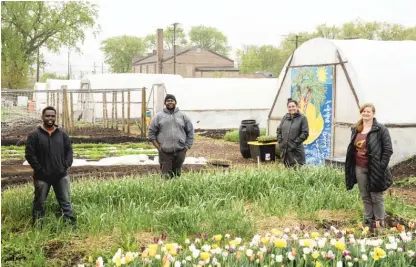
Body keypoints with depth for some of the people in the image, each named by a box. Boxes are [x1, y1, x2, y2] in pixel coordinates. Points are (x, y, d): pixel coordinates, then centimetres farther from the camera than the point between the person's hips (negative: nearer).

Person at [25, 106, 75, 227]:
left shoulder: (62, 134, 8)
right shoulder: (34, 135, -4)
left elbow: (69, 150, 12)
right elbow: (29, 154, -7)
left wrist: (66, 165, -2)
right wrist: (39, 169, -12)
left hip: (61, 175, 3)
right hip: (42, 176, -3)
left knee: (65, 202, 8)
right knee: (39, 203, 7)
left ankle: (70, 224, 14)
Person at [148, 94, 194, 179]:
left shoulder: (183, 116, 9)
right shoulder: (159, 116, 6)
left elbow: (190, 132, 12)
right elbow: (151, 132, 6)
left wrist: (187, 147, 4)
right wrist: (158, 147, -3)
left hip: (180, 152, 1)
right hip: (165, 152, -1)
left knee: (177, 175, 7)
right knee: (166, 177, -4)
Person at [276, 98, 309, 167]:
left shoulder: (302, 118, -4)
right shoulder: (285, 117, 10)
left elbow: (305, 133, -8)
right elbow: (279, 130, 17)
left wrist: (296, 142, -12)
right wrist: (280, 141, 4)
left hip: (296, 150, -5)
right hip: (284, 150, 5)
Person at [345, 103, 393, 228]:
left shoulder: (380, 129, -9)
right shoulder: (355, 129, 10)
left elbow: (388, 150, -10)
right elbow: (352, 149, 19)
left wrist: (381, 167, -14)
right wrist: (351, 166, 12)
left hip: (374, 169, -6)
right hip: (359, 168, 6)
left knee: (376, 197, 2)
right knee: (365, 197, 12)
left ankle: (379, 223, 12)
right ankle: (368, 222, 22)